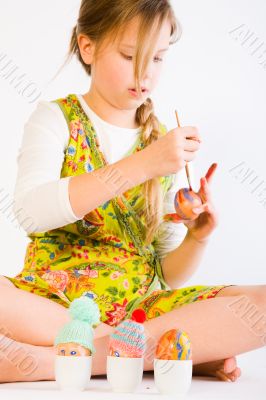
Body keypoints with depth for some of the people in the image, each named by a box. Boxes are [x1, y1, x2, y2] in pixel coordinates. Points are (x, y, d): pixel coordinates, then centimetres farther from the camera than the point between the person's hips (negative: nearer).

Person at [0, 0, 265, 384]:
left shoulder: (165, 146, 10)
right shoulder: (56, 119, 2)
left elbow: (166, 276, 11)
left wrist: (197, 237, -11)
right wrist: (141, 166, -24)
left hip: (139, 307, 3)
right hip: (50, 304, -2)